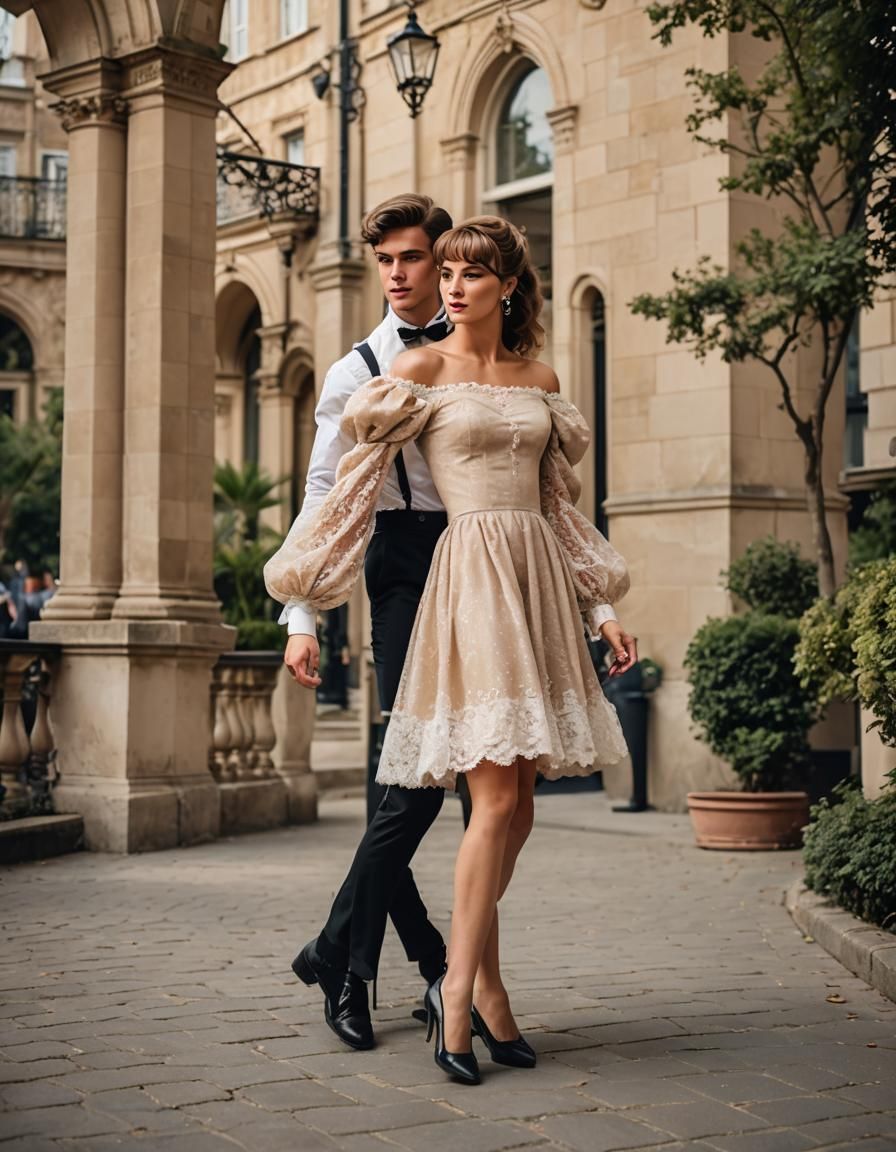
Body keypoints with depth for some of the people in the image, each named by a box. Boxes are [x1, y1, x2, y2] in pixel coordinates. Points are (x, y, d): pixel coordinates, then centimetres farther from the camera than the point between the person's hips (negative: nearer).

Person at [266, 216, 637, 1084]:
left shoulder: (540, 381, 15)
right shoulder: (421, 371, 1)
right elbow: (358, 476, 1)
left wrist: (602, 612, 17)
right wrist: (302, 586, 1)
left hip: (538, 582, 5)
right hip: (472, 574, -5)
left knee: (515, 803, 4)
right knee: (497, 796, -13)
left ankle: (472, 981, 16)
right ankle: (465, 989, -3)